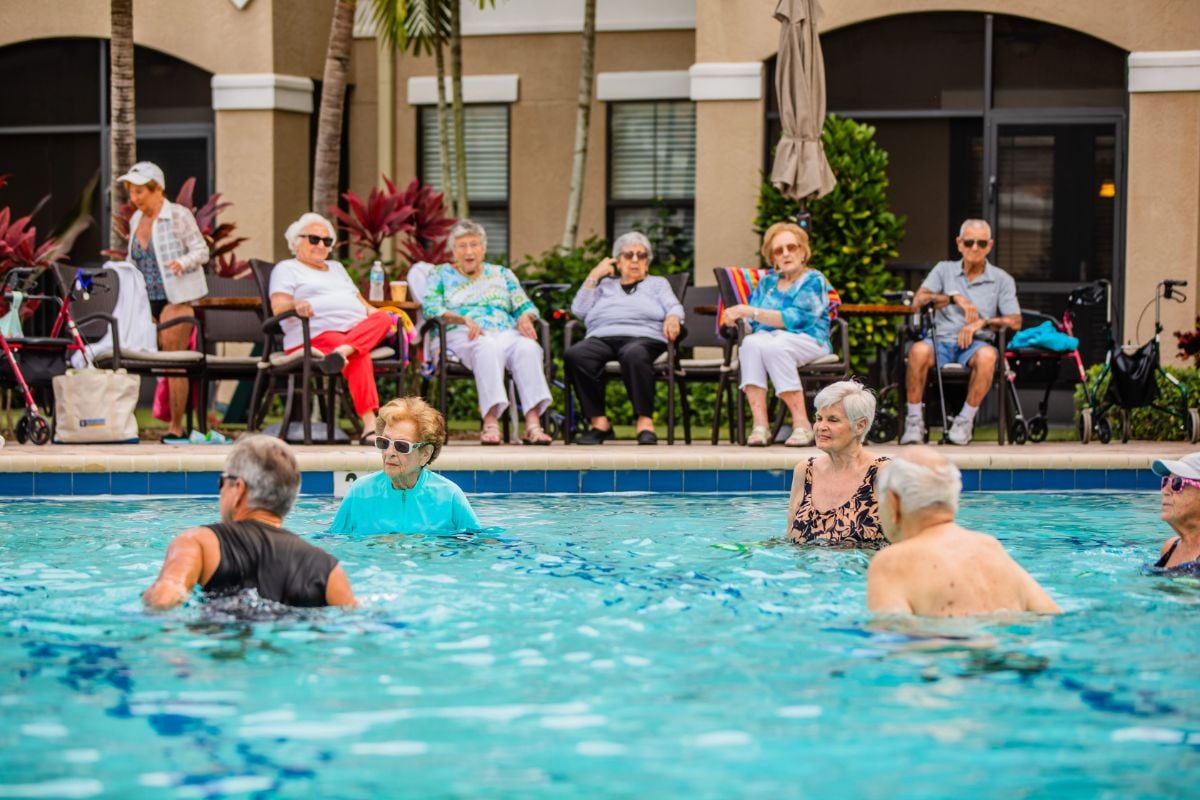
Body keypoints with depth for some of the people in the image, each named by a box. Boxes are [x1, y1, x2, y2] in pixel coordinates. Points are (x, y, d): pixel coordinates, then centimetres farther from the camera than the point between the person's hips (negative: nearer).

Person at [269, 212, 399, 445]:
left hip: (360, 330, 6)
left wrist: (373, 312, 7)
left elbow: (361, 303, 32)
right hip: (316, 336, -6)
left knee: (383, 318, -28)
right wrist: (296, 304, -27)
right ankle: (369, 426, -52)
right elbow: (278, 307, -2)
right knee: (360, 357, -37)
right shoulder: (287, 269, 14)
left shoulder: (336, 268, 36)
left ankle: (343, 351, -51)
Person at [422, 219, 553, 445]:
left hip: (505, 332, 3)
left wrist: (525, 318, -7)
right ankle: (490, 422, -53)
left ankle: (533, 423, -47)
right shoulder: (441, 274, 21)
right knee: (488, 347, -40)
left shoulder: (502, 274, 28)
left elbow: (524, 306, 19)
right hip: (462, 335, -3)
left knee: (528, 347, -34)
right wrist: (463, 319, -15)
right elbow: (430, 308, 3)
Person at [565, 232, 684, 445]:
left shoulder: (657, 284, 31)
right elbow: (579, 309, 19)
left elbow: (675, 307, 12)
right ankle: (599, 422, -31)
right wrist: (594, 276, 18)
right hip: (602, 337, 2)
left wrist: (673, 317, -11)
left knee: (634, 355, -42)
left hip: (643, 337, -2)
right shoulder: (605, 285, 34)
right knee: (574, 355, -34)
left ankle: (645, 422, -42)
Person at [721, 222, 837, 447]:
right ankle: (759, 425, -40)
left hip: (809, 342, -4)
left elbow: (796, 319, -14)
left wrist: (752, 312, -19)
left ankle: (802, 424, -33)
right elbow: (752, 323, 13)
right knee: (750, 343, -31)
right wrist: (737, 319, -11)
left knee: (773, 346, -37)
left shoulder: (813, 280, 1)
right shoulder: (767, 283, 19)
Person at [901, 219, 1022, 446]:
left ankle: (965, 421, -25)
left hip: (976, 343, 0)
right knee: (919, 351, -36)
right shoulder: (943, 270, 15)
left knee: (987, 355, -38)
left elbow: (1015, 321, 2)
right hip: (941, 339, 0)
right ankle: (914, 420, -24)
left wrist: (982, 322, -13)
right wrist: (955, 298, -12)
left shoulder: (1002, 280, 13)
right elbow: (918, 302, 0)